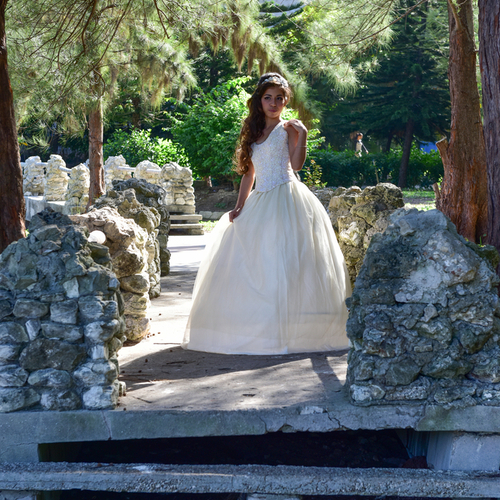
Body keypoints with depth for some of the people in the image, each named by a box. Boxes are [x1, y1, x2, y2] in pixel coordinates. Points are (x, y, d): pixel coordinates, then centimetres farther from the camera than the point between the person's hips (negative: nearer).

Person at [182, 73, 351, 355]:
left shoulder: (288, 128, 1)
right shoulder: (254, 132, 17)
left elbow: (297, 163, -14)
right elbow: (249, 173, 18)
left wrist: (302, 135, -23)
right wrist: (240, 206, 10)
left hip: (286, 199, -7)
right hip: (260, 202, 7)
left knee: (283, 264, -10)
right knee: (251, 266, 6)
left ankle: (286, 330, -6)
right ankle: (256, 327, 14)